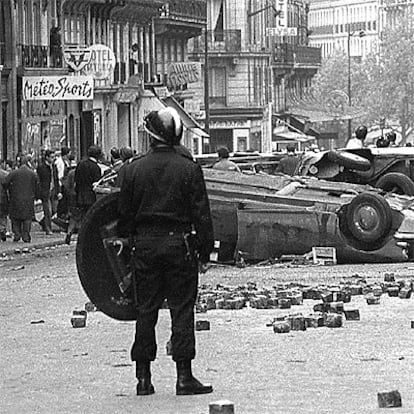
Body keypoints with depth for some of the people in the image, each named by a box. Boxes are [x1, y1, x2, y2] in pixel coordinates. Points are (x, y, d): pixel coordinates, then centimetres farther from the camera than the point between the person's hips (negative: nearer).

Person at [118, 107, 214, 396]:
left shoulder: (135, 168, 0)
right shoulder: (189, 168, -6)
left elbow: (125, 213, 5)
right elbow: (201, 213, -5)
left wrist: (130, 239, 17)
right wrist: (205, 250, 2)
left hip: (145, 244, 2)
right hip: (179, 243, -2)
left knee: (146, 310, 8)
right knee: (182, 309, 2)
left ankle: (143, 377, 9)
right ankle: (184, 377, -1)